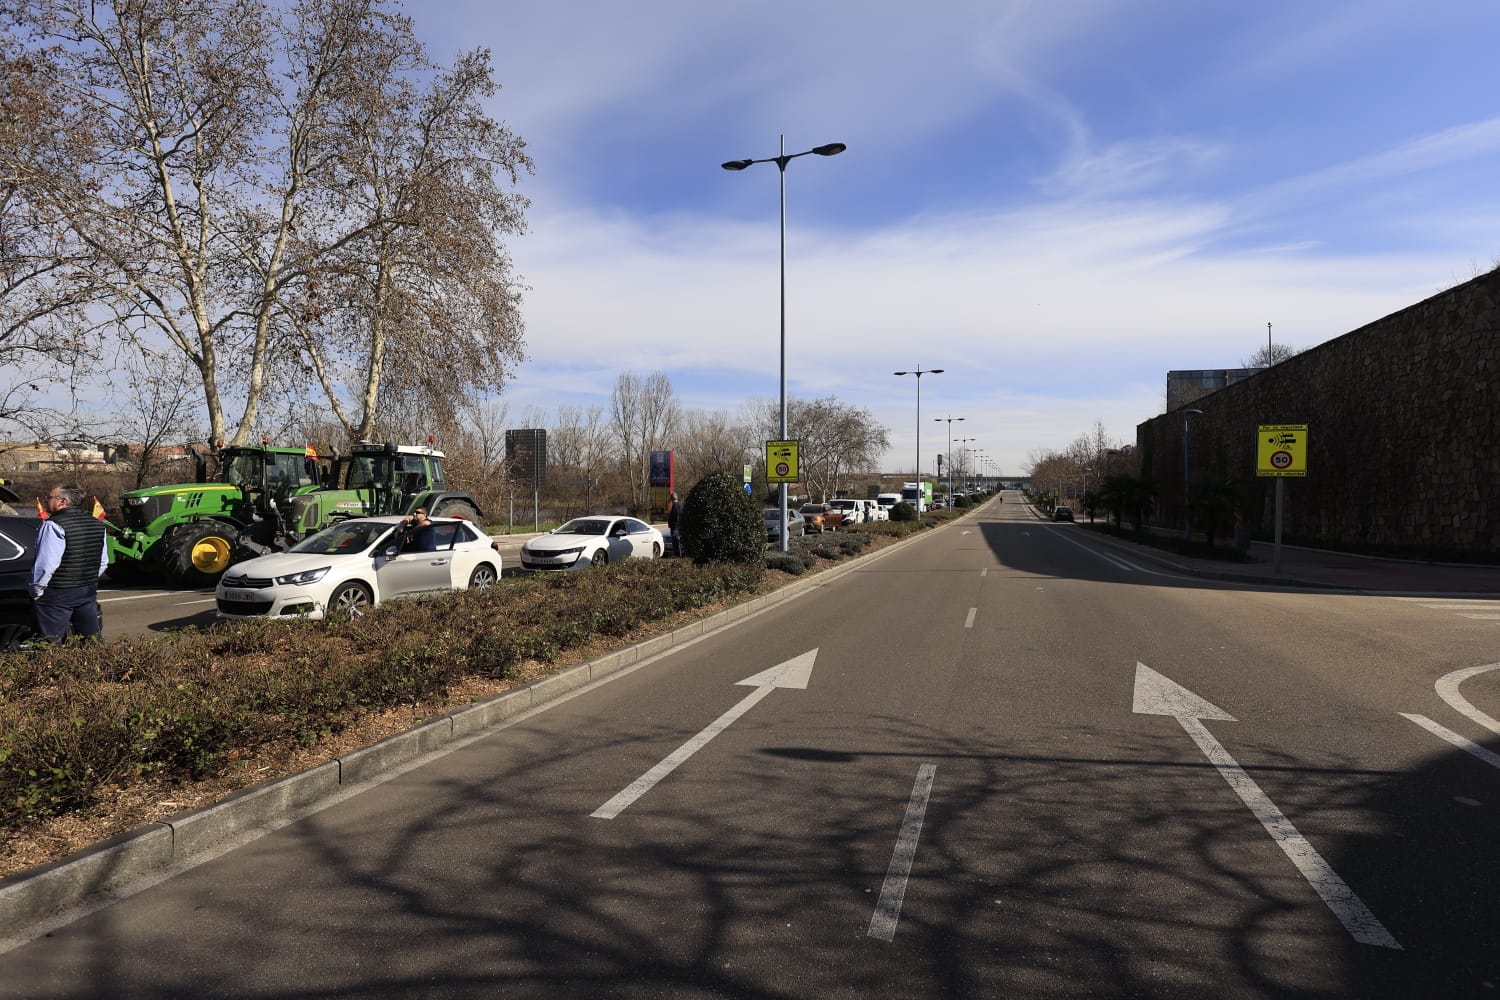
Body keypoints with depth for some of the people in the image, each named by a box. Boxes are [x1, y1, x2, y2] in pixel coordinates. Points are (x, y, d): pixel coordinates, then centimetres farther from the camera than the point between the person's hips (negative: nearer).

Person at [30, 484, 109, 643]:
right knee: (93, 638, 14)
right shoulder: (97, 524, 9)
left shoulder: (54, 525, -15)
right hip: (88, 592, 7)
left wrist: (37, 590, -7)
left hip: (57, 595, -7)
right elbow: (103, 562, 15)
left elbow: (46, 564, -19)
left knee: (51, 642, 0)